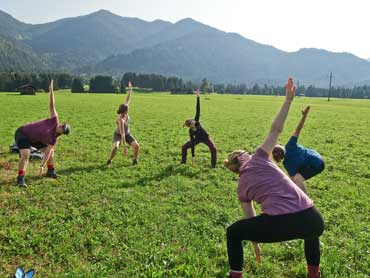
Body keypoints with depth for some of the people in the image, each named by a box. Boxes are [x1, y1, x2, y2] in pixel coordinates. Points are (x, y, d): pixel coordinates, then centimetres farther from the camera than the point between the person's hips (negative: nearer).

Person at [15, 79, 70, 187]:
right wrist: (51, 91, -26)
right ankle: (21, 179, -23)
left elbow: (47, 152, -10)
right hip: (22, 134, -6)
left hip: (34, 138, 6)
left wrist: (42, 166, -18)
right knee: (25, 155, -25)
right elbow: (52, 105, -22)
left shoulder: (54, 139, -10)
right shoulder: (55, 120, -22)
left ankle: (50, 172, 25)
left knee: (51, 151, 7)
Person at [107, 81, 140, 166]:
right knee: (115, 147, -31)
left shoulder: (125, 113, -21)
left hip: (127, 134, 6)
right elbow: (122, 134, -40)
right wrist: (124, 147, -41)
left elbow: (127, 100, -7)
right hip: (118, 134, -6)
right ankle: (109, 161, -6)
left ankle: (135, 160, 11)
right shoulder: (120, 120, -38)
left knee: (136, 146, -12)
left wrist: (130, 89, -7)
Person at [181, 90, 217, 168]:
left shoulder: (196, 121, -28)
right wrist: (193, 156, -23)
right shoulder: (190, 132, -25)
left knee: (214, 149, -21)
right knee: (184, 147, -2)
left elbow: (198, 110, -33)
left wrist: (198, 98, -39)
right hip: (198, 139, 1)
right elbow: (192, 144, -22)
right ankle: (183, 161, 19)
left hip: (206, 137, -1)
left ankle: (213, 165, -7)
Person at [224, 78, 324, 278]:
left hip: (280, 224, -1)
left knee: (233, 232, 24)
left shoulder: (241, 187, 18)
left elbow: (251, 219, 25)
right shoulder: (258, 158, 14)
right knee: (313, 228, 42)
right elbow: (275, 130, 9)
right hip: (312, 220, 2)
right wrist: (288, 100, 13)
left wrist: (255, 243, 39)